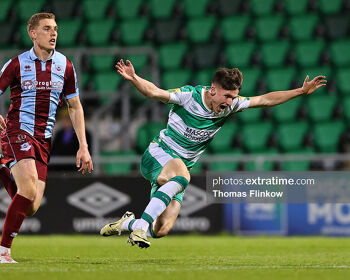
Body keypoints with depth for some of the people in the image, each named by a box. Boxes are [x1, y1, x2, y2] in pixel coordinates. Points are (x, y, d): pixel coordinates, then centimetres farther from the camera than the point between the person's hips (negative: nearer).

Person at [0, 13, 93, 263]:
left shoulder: (65, 66, 7)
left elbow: (75, 107, 14)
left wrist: (83, 146, 8)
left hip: (43, 139, 4)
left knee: (32, 207, -7)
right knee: (29, 190, -23)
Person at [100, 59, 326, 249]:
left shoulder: (229, 106, 0)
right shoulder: (189, 96, -16)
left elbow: (265, 100, 7)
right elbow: (153, 92, -28)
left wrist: (302, 91, 3)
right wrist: (134, 79, -48)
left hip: (180, 170, 6)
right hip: (158, 155, -6)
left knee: (161, 230, -9)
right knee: (181, 176, -41)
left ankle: (127, 223, 22)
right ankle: (140, 225, -39)